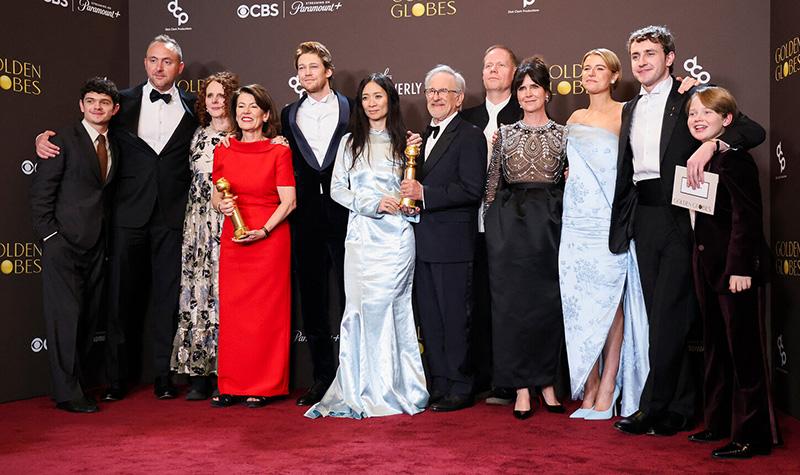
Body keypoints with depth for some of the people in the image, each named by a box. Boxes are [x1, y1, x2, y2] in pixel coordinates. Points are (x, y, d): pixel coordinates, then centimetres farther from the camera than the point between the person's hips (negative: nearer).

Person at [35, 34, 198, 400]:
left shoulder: (193, 107, 7)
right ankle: (116, 378, 15)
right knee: (122, 295, 5)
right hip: (129, 213, 1)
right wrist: (45, 137, -6)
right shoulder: (124, 101, 7)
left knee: (167, 295, 4)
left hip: (173, 215, 0)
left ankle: (164, 376, 14)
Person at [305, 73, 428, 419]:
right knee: (362, 308, -1)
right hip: (361, 236, 1)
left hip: (396, 237, -1)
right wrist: (372, 204, -7)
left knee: (386, 307, -5)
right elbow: (337, 189, 5)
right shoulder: (350, 142, 12)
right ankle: (365, 390, 9)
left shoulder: (403, 142, 10)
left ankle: (394, 387, 7)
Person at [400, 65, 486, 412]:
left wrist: (424, 194, -19)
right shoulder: (422, 136, 19)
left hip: (452, 243, -8)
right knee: (430, 318, 12)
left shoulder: (470, 136, -7)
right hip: (423, 241, 8)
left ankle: (460, 388, 10)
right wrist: (408, 198, 4)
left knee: (455, 317, -1)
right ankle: (438, 385, 22)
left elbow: (471, 189, -17)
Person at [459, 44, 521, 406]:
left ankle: (508, 383, 8)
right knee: (478, 302, 8)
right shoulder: (468, 118, 15)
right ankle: (481, 377, 19)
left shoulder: (525, 117, 2)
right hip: (475, 224, 4)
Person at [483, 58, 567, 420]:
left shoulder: (563, 135, 9)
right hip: (509, 222, 0)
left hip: (550, 221, 0)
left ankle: (546, 383, 15)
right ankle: (522, 388, 7)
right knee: (511, 301, -1)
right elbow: (492, 182, 9)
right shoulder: (504, 134, 10)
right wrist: (492, 224, 1)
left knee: (549, 302, 2)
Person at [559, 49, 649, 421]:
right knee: (578, 304, 2)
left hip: (610, 220, -5)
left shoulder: (625, 114, 1)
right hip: (576, 220, 5)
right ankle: (589, 389, 11)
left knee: (609, 303, -3)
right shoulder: (575, 119, 18)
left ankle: (607, 391, 4)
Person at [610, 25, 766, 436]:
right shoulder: (631, 109, 18)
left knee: (670, 314, -4)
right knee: (660, 314, 8)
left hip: (679, 216, -6)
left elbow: (754, 130, -8)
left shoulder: (690, 100, -1)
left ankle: (653, 408, 4)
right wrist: (622, 224, 11)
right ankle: (679, 409, 17)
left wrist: (712, 143, -25)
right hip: (644, 216, 6)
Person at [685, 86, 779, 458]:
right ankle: (719, 421, 29)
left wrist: (740, 267, -23)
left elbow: (746, 216, -20)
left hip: (735, 268, -9)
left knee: (744, 351, -1)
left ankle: (752, 436, 8)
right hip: (709, 267, 10)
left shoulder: (734, 159, -15)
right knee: (716, 347, 17)